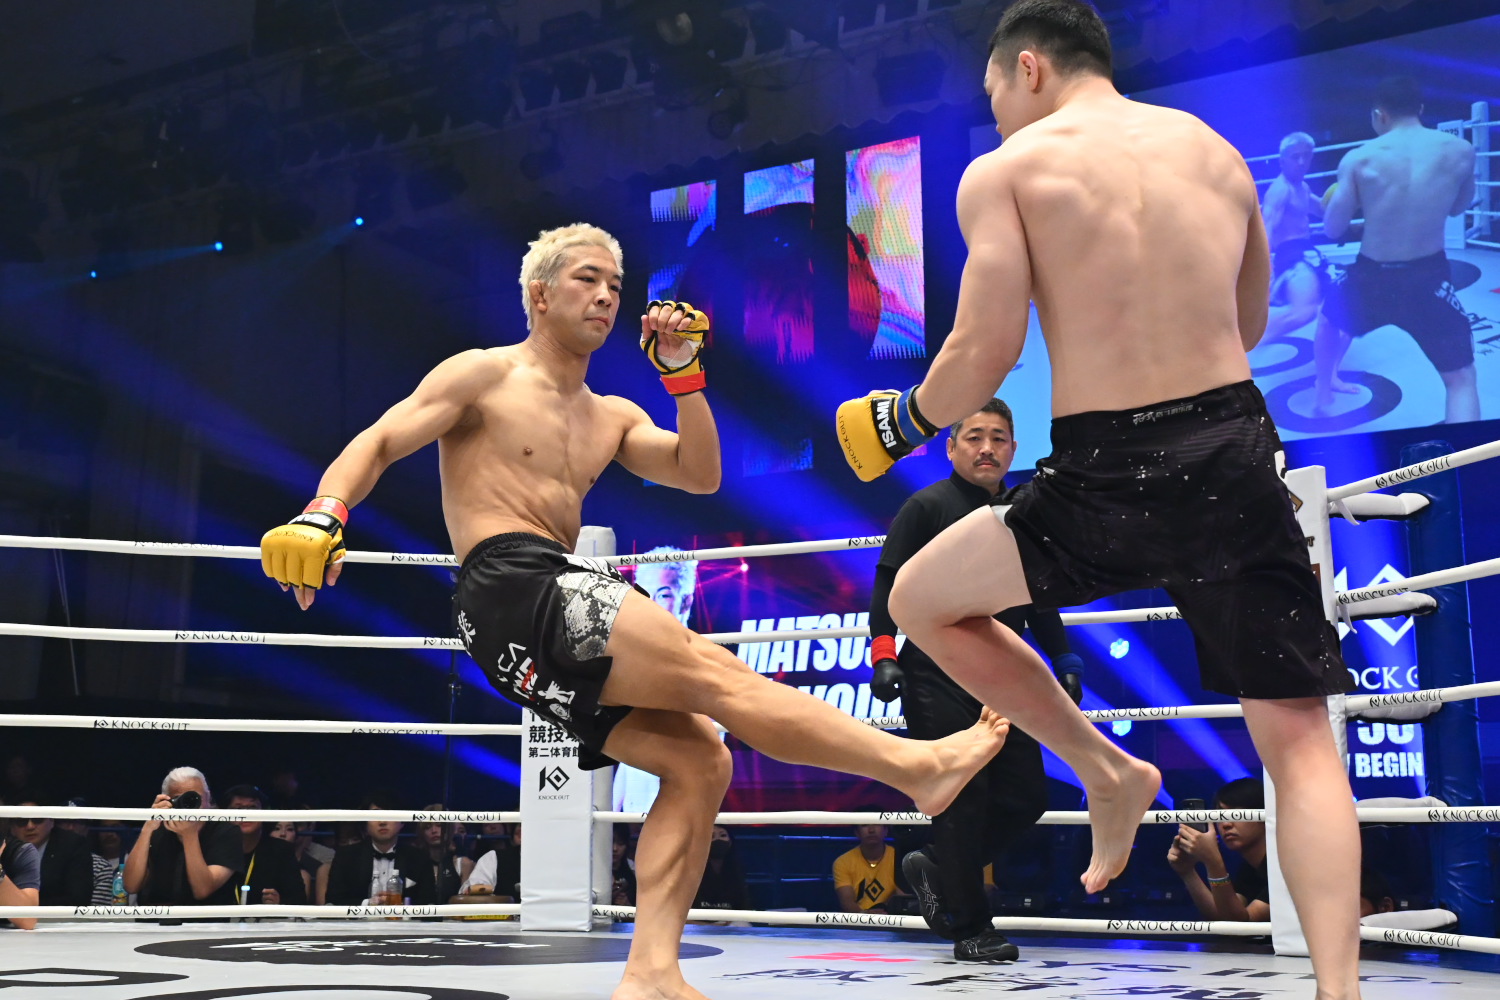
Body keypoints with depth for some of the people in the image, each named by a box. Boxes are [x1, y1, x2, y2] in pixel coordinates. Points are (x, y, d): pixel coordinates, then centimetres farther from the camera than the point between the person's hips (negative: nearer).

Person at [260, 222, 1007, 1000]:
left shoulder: (611, 418, 25)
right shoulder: (485, 375, 5)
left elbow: (700, 475, 15)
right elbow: (377, 444, -2)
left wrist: (683, 374, 6)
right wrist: (325, 515, -21)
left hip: (556, 625, 9)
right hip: (512, 593, -8)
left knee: (696, 759, -6)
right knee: (714, 673, -18)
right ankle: (913, 765, -21)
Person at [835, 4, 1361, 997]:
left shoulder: (1006, 170, 1)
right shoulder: (1217, 151, 15)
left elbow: (985, 354, -7)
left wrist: (906, 421, 11)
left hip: (1105, 478, -4)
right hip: (1235, 454, 4)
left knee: (922, 599, 20)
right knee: (1300, 739, 8)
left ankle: (1109, 773, 21)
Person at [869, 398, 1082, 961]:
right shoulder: (926, 508, -1)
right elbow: (888, 584, -5)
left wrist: (1063, 661, 19)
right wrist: (883, 655, -16)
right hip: (937, 684, -6)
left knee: (1027, 797, 4)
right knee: (963, 802, -7)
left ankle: (936, 870, 23)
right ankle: (970, 931, 4)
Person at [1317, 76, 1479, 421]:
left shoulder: (1358, 159, -8)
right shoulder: (1460, 150, -4)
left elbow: (1333, 230, -1)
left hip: (1371, 277, 1)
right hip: (1429, 280, -1)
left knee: (1331, 317, 34)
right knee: (1461, 380, 7)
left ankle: (1324, 391, 51)